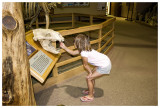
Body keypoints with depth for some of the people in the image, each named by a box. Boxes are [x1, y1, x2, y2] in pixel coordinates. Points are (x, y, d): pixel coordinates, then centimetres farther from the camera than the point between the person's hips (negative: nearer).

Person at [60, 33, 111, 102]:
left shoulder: (83, 53, -22)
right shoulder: (84, 49, 5)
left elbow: (85, 65, -9)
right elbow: (73, 53, 18)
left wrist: (90, 72, 6)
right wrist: (64, 47, 19)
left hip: (104, 67, -9)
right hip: (105, 61, 9)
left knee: (89, 78, -1)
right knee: (91, 76, 22)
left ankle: (91, 96, 16)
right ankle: (91, 90, 42)